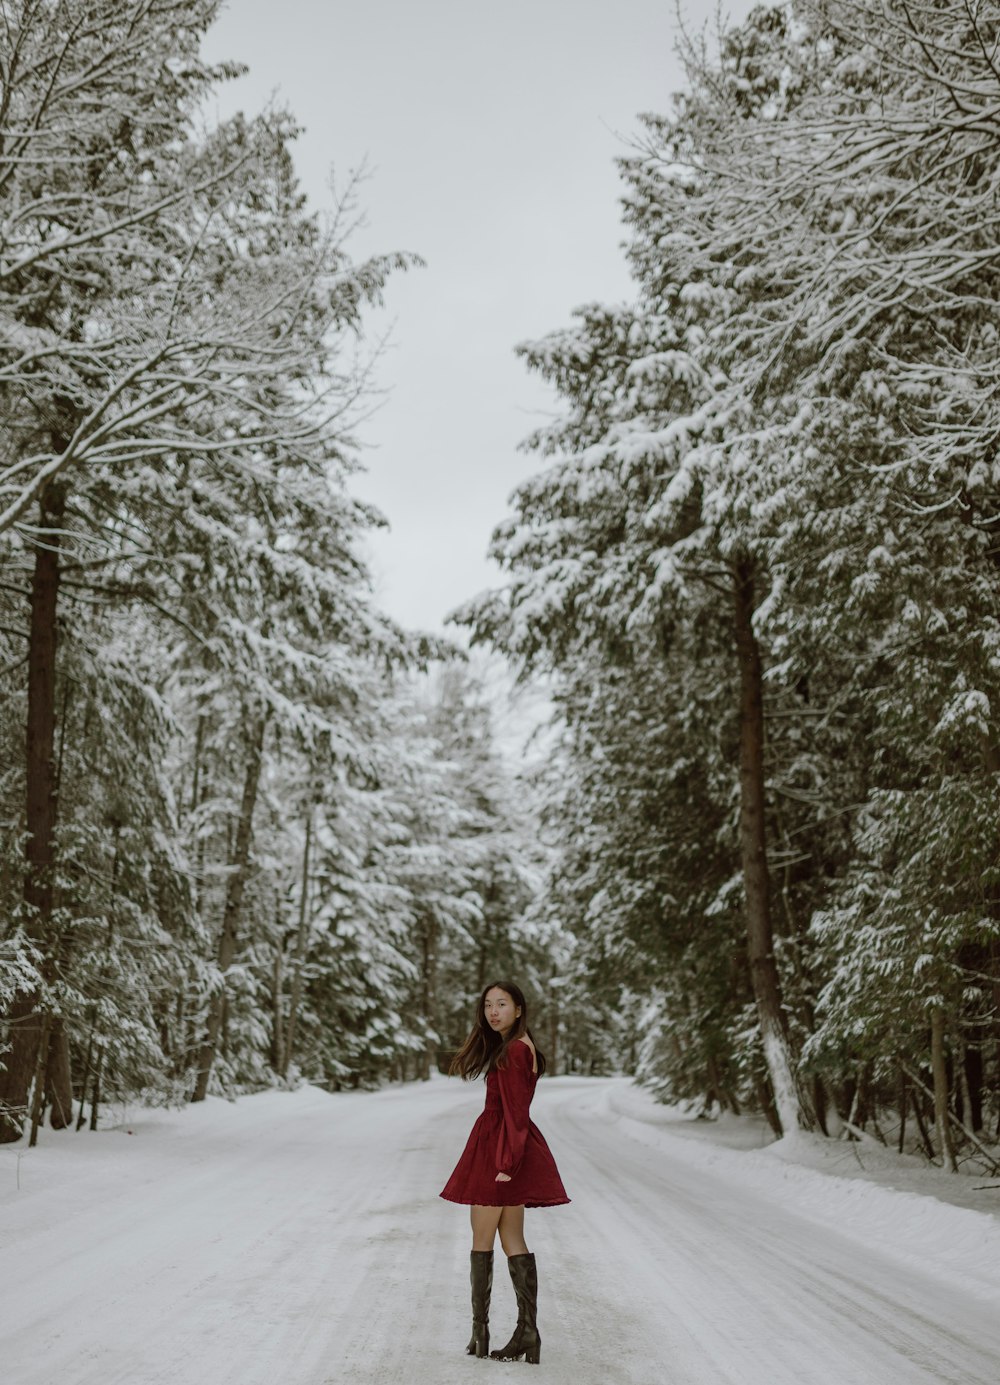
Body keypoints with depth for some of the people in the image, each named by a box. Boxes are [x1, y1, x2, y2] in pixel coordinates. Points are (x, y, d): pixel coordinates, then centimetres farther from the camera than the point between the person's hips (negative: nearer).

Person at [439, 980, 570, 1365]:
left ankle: (480, 1332, 8)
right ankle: (527, 1332, 9)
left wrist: (506, 1162, -20)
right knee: (512, 1239, 9)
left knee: (482, 1239, 0)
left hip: (499, 1148, -10)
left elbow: (515, 1111, -19)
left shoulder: (513, 1051, -16)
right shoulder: (522, 1047, 13)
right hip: (510, 1149, 10)